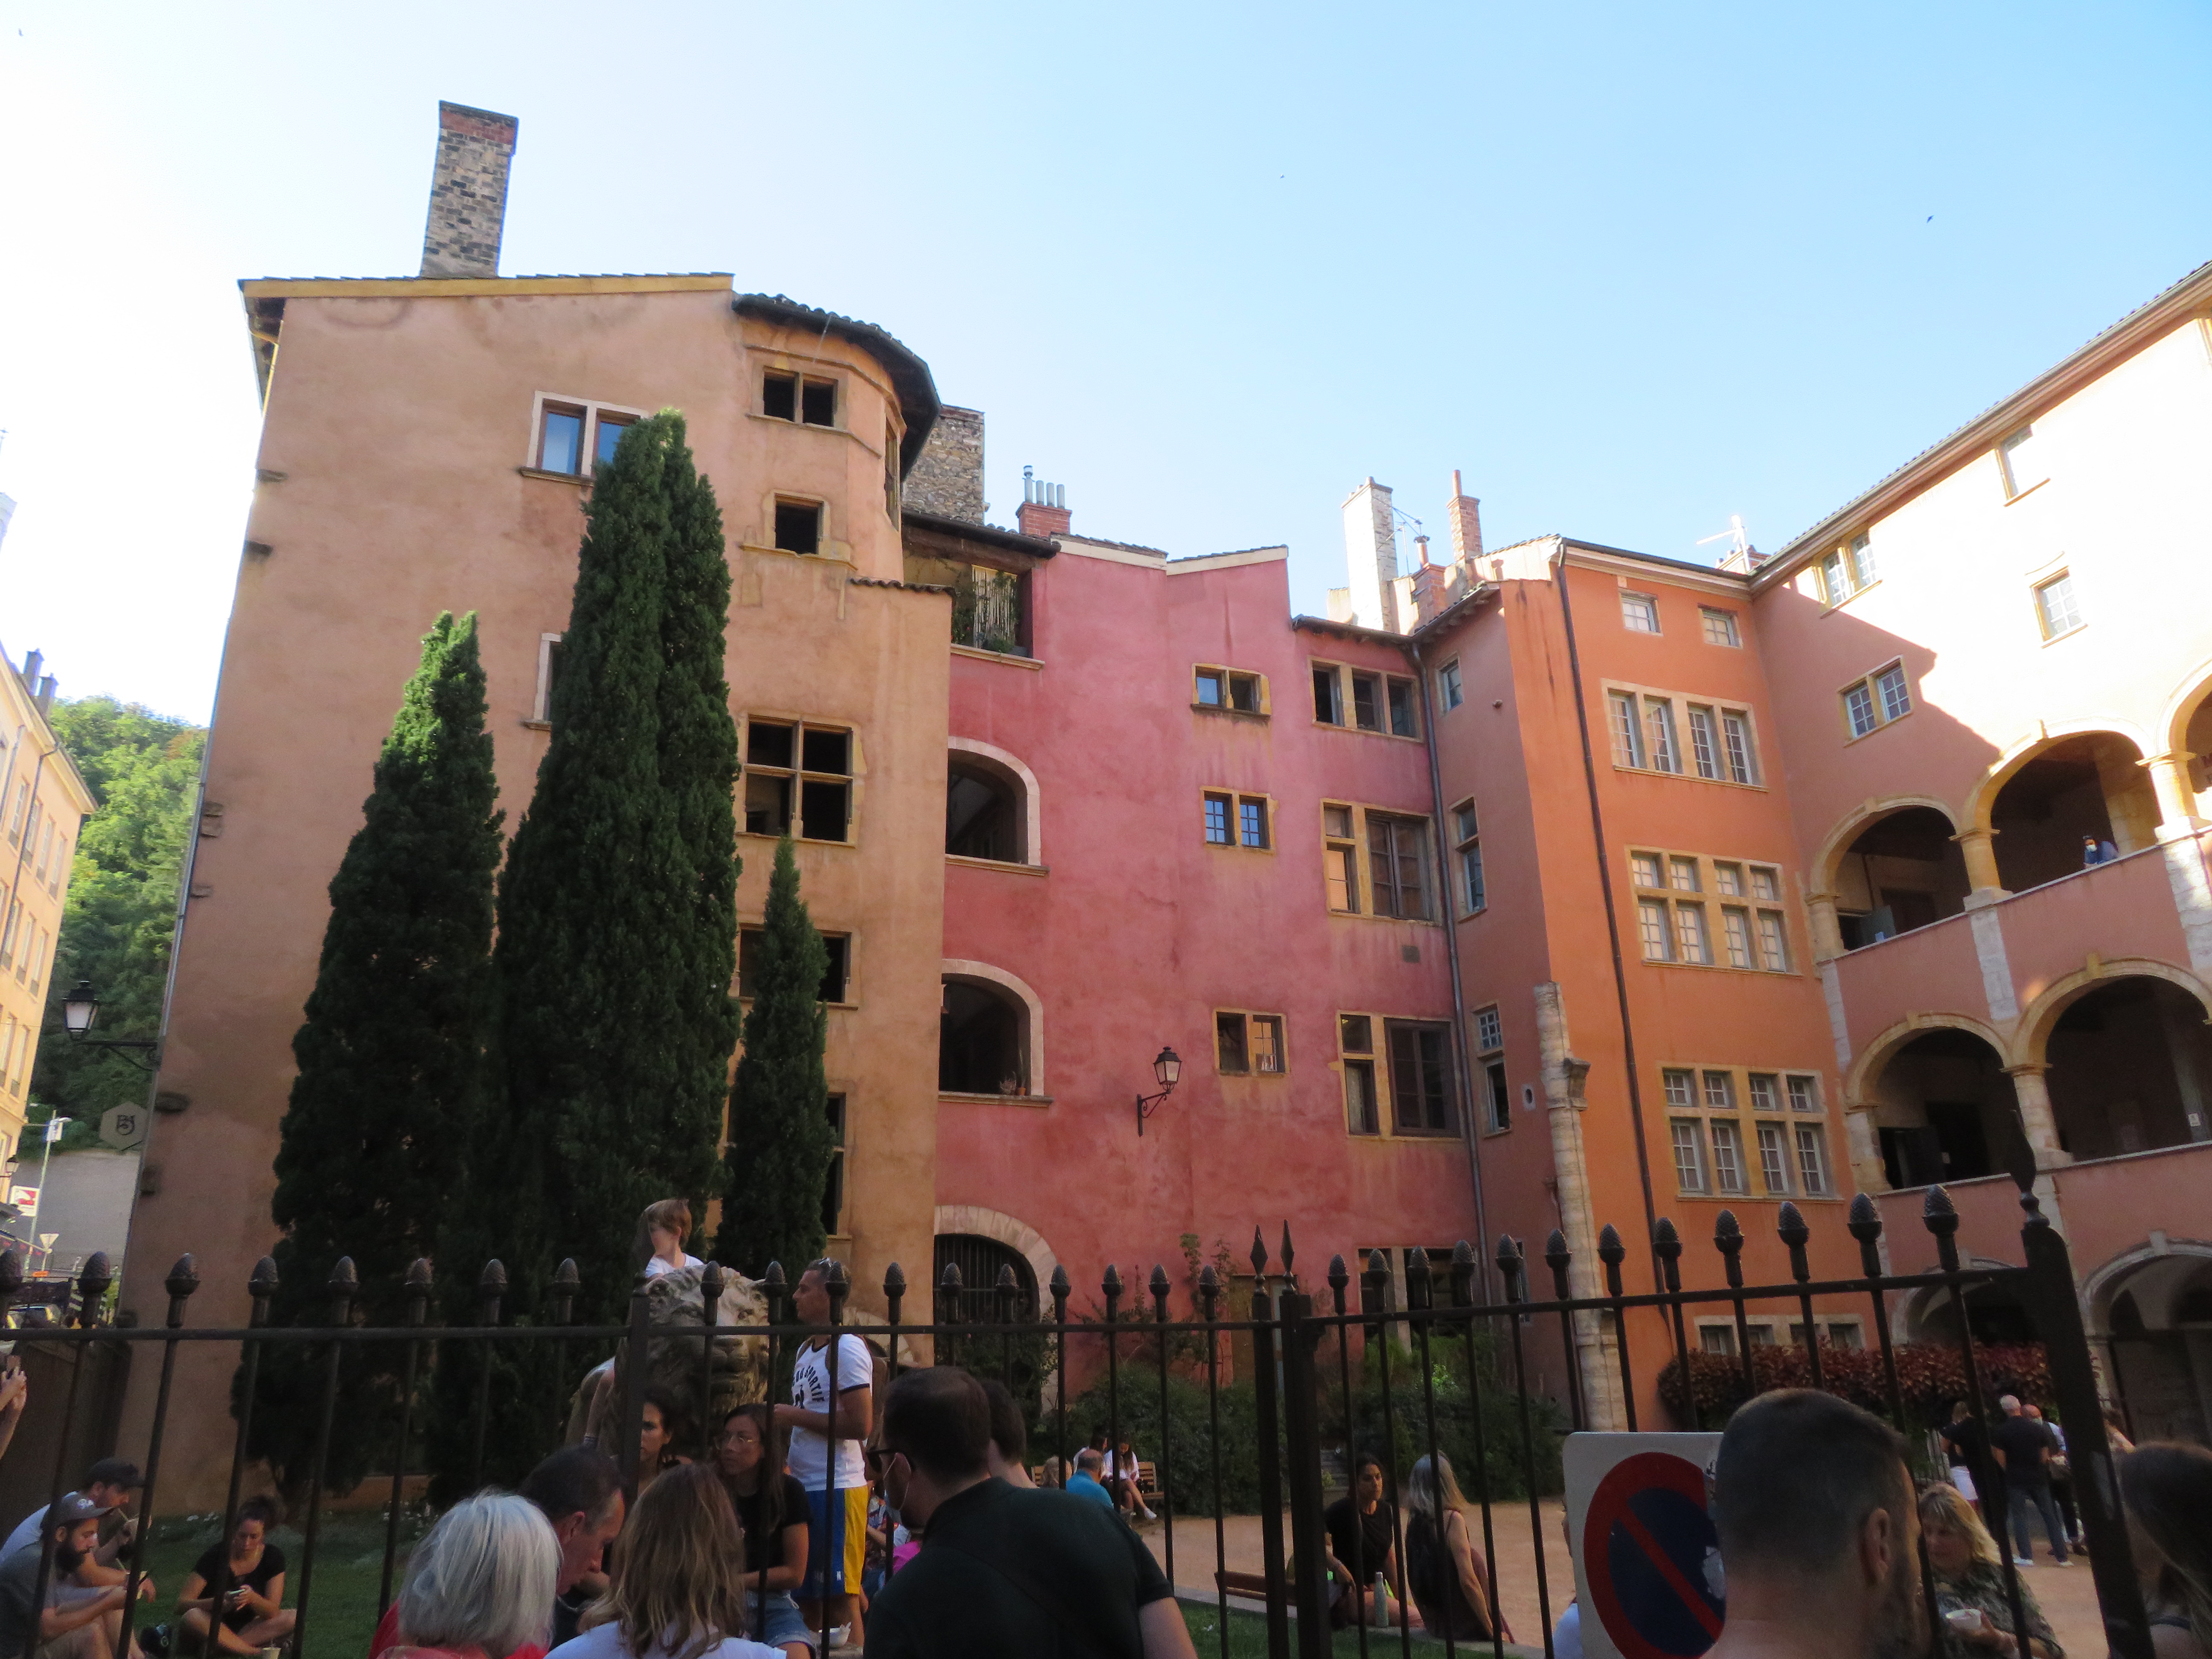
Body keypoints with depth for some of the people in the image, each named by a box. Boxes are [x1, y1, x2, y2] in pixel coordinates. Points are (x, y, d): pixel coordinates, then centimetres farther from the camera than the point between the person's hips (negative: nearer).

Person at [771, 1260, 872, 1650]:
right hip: (805, 1486, 9)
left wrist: (793, 1415, -16)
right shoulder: (805, 1350, 14)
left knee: (839, 1596, -3)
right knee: (809, 1594, 15)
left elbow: (860, 1425, -22)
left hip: (836, 1490, -9)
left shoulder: (847, 1349, -14)